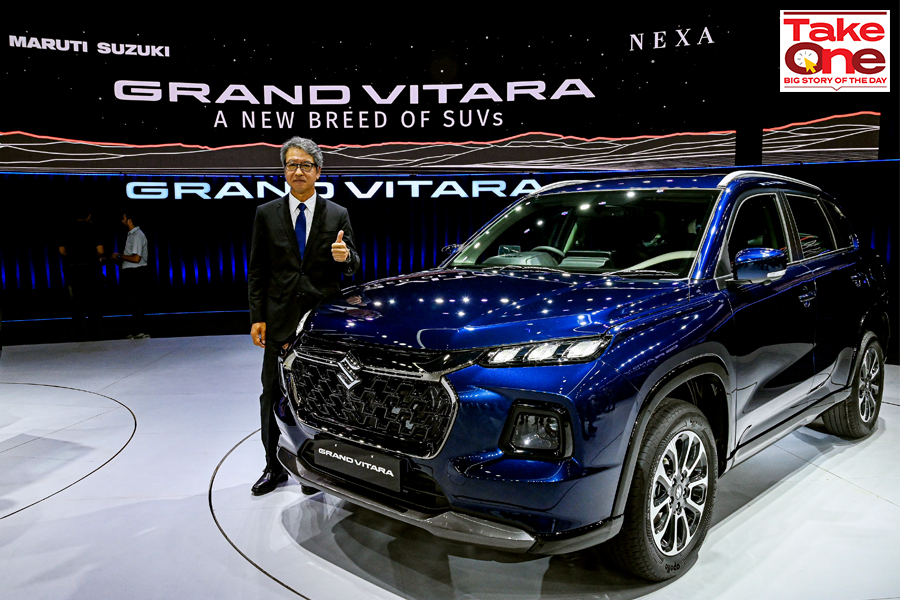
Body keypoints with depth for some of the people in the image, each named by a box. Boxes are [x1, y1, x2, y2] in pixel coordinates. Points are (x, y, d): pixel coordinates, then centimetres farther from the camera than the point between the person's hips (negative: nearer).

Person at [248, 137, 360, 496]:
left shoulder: (338, 216, 4)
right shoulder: (266, 214, 5)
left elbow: (352, 267, 5)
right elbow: (257, 271, 4)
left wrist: (344, 257, -19)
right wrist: (257, 317, -2)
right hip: (280, 321, 1)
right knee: (273, 396, 7)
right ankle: (275, 466, 22)